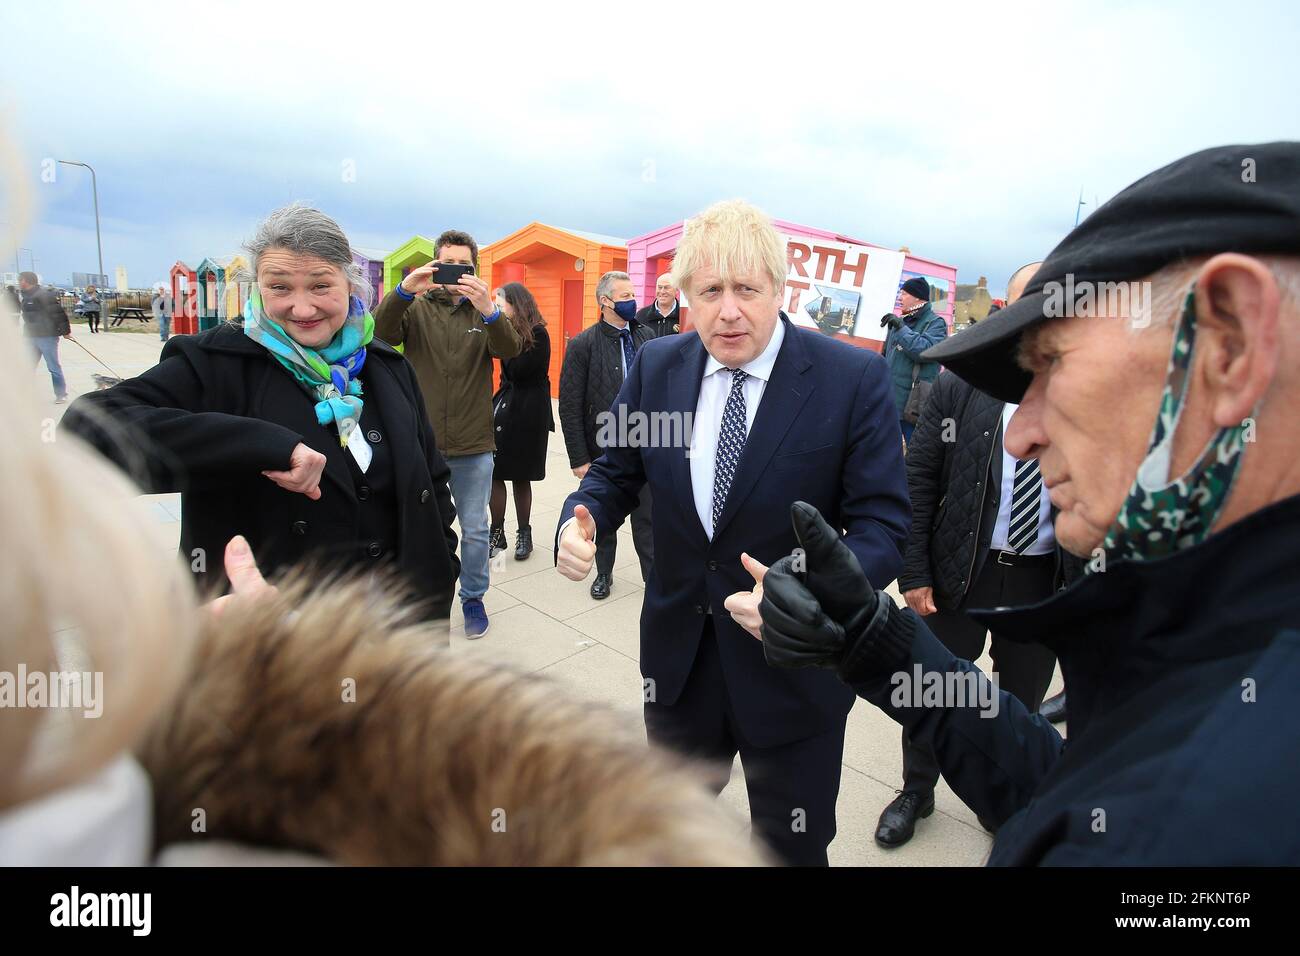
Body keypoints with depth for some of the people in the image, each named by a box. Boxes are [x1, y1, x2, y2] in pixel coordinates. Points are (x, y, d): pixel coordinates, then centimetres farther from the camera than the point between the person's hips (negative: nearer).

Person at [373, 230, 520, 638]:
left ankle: (473, 598, 29)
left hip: (474, 445, 0)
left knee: (475, 529, 11)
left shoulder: (485, 311, 3)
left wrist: (488, 310, -37)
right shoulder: (416, 308, 2)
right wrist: (404, 291, -35)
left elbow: (510, 350, -16)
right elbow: (381, 333, -16)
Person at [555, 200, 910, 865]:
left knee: (792, 849, 21)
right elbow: (615, 472, 5)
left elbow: (883, 524, -14)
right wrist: (580, 523, -17)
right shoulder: (656, 366, -4)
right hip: (678, 659, 4)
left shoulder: (854, 378, -15)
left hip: (797, 668, -3)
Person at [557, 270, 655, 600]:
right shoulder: (583, 345, -8)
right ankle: (604, 573, 36)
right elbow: (570, 407, -9)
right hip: (604, 450, -2)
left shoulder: (646, 336, 4)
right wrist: (579, 458, -10)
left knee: (647, 517, 8)